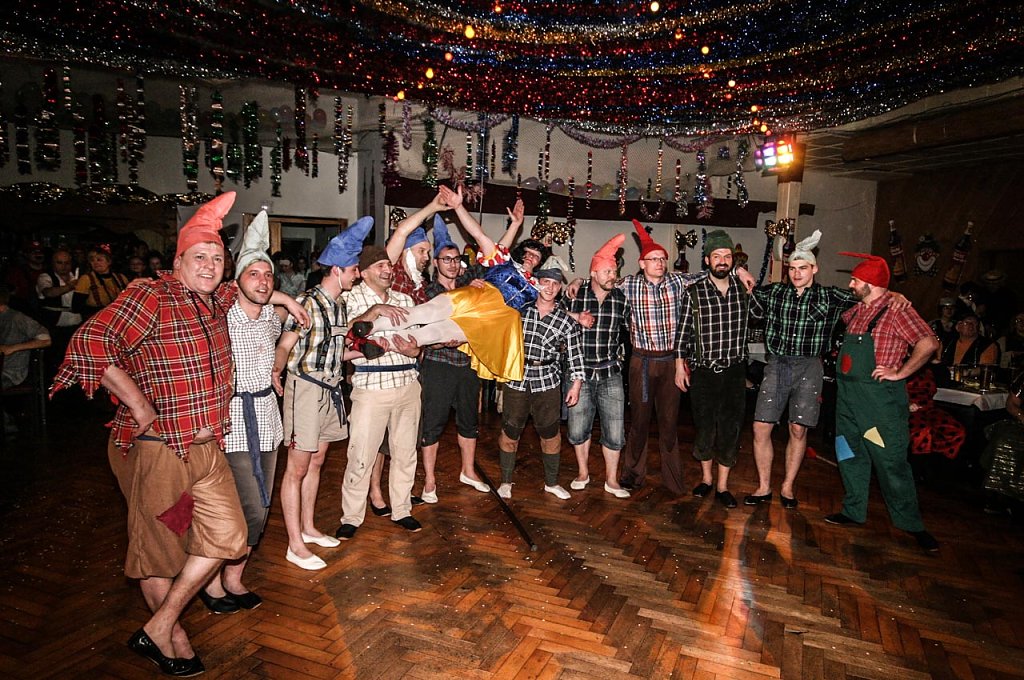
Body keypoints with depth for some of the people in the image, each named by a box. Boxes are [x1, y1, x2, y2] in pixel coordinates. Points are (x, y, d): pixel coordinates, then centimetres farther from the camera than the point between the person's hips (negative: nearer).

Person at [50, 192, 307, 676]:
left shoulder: (217, 300, 9)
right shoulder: (152, 297, -13)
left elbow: (248, 290, 34)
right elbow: (90, 343, -24)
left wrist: (278, 298, 19)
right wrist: (141, 407, -21)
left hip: (207, 445, 7)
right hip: (156, 447, -7)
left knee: (227, 536, 7)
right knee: (159, 545, 9)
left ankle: (157, 629, 22)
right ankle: (171, 637, 30)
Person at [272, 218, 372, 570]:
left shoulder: (341, 305, 9)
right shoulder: (307, 303, -18)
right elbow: (285, 345, -15)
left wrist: (360, 353, 4)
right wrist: (277, 374, -1)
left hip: (330, 389, 8)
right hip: (305, 388, -8)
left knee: (316, 461, 17)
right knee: (297, 468, 1)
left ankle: (308, 528, 32)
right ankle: (295, 545, 10)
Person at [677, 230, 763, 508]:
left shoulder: (743, 288, 2)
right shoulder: (693, 293, -5)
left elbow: (761, 314, 21)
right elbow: (683, 333, 1)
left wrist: (750, 291, 7)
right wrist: (681, 365, 0)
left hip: (734, 372, 2)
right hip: (703, 373, -2)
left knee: (730, 430, 6)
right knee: (704, 428, 7)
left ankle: (722, 486, 19)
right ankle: (706, 477, 29)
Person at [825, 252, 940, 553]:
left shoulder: (896, 309, -13)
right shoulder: (856, 309, 10)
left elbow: (929, 343, -21)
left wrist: (900, 373, -17)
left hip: (880, 397, -8)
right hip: (848, 394, 8)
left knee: (891, 461, -1)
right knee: (850, 455, 14)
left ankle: (911, 523, 14)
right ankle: (854, 512, 28)